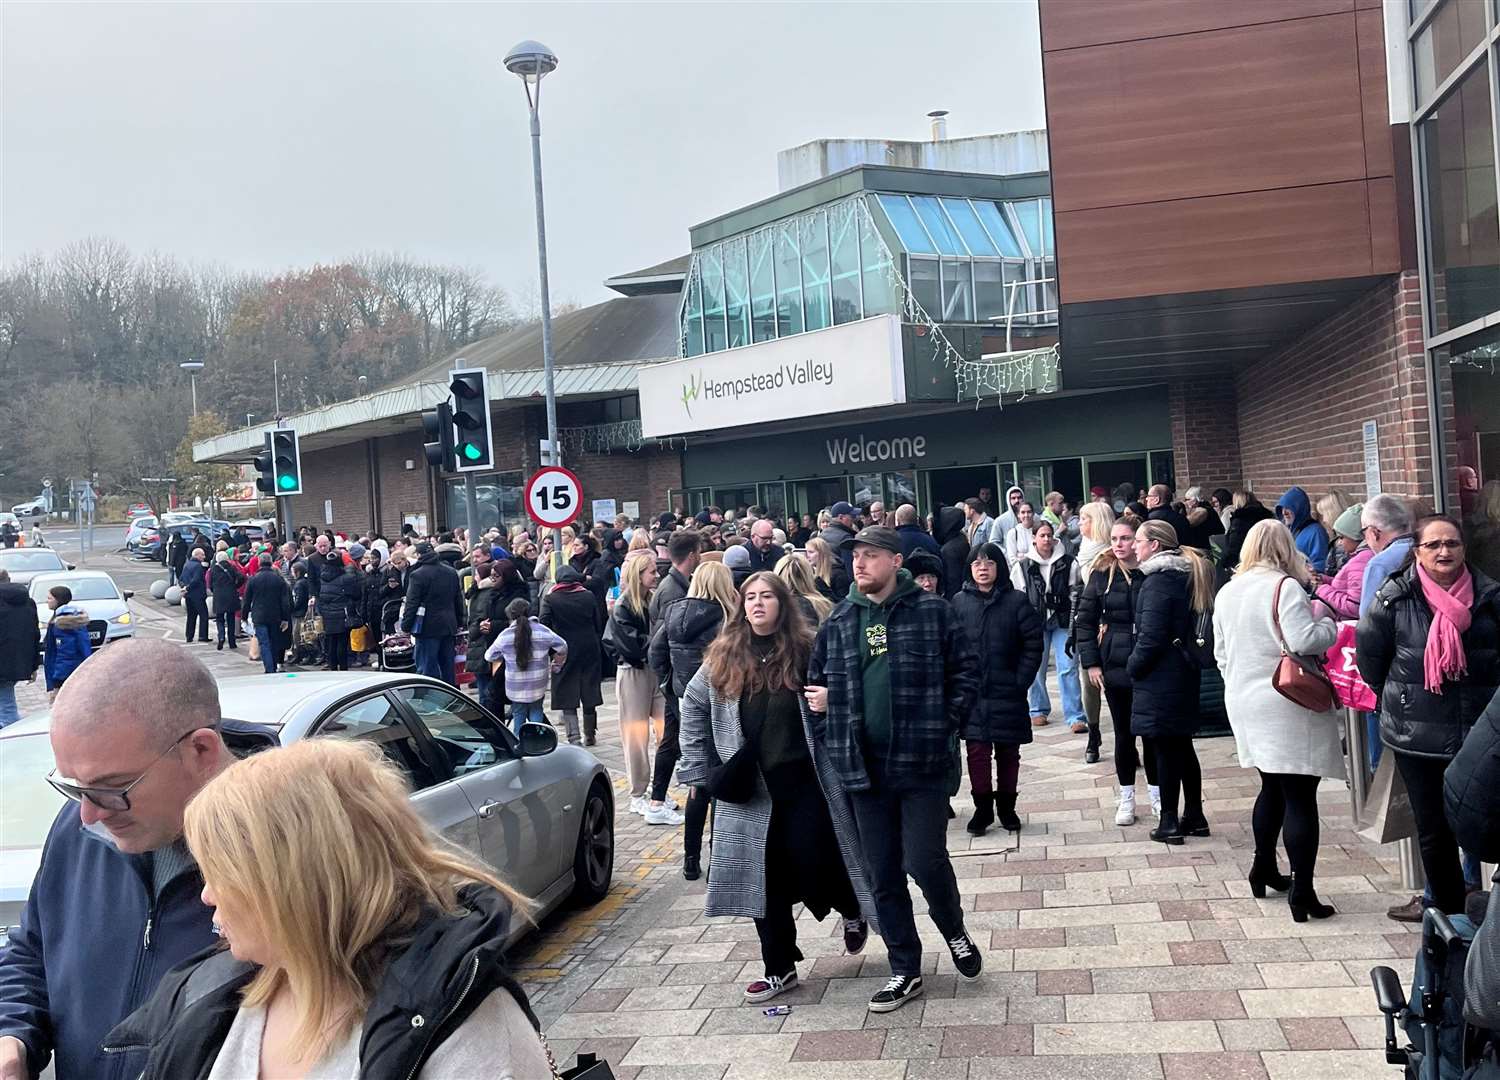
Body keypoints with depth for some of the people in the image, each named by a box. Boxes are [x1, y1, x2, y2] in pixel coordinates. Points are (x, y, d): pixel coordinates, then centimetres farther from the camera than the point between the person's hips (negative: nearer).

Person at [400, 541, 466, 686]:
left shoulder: (418, 574, -12)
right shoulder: (452, 572, 9)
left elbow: (412, 603, -12)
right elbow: (459, 599, 15)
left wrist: (406, 625, -5)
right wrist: (459, 622, 21)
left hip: (428, 626, -6)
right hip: (449, 626, 6)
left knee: (427, 668, -2)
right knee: (448, 665, 14)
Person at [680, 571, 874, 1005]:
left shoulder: (804, 652, -4)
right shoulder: (723, 659, 2)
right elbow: (693, 706, 10)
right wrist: (700, 770, 7)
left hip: (804, 780, -2)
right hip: (750, 789, 2)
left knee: (813, 865, -3)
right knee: (766, 876, 6)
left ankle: (853, 911, 32)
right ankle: (779, 969, 21)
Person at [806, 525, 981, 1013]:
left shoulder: (932, 611, -3)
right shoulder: (838, 622, 7)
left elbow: (965, 672, 0)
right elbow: (817, 687, 15)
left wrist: (943, 724, -8)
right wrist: (833, 741, 5)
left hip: (923, 765, -4)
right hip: (865, 768, 4)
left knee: (925, 862, -6)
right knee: (884, 877, 10)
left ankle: (954, 931, 26)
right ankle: (905, 971, 25)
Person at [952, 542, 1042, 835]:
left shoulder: (1016, 600, -2)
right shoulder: (960, 602, 1)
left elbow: (1034, 643, -2)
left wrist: (1021, 680, -7)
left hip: (1007, 692, 0)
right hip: (971, 693, 1)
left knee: (1008, 752, 9)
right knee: (976, 751, 2)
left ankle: (1006, 807, 24)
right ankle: (982, 808, 15)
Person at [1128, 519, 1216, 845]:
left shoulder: (1157, 581, -17)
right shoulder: (1185, 576, 11)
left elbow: (1150, 636, -21)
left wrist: (1133, 666, -7)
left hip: (1160, 678, -9)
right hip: (1183, 672, 9)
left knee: (1166, 749, -2)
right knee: (1182, 746, 16)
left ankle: (1169, 823, 5)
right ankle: (1195, 817, 23)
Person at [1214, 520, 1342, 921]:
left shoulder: (1226, 592, 10)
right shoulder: (1286, 587, -14)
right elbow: (1304, 641, -23)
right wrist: (1329, 623, -4)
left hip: (1244, 704, 8)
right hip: (1288, 707, -7)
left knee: (1272, 789, 22)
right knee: (1300, 797, -3)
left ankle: (1264, 869, 30)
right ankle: (1302, 892, -2)